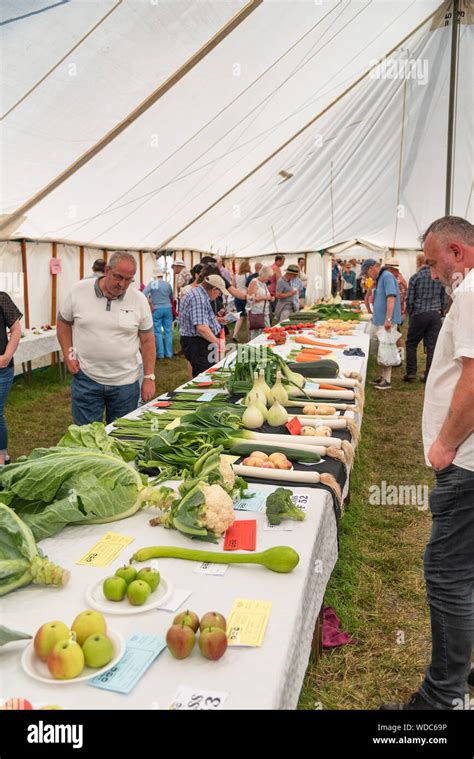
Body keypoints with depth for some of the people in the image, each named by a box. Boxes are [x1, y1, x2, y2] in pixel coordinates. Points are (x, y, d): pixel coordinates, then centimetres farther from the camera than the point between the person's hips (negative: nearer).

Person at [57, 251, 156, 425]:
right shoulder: (79, 290, -5)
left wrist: (149, 378, 0)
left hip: (125, 383, 1)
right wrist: (68, 354, -2)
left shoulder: (139, 299, -3)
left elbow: (147, 340, 3)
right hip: (85, 379, 0)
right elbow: (63, 322, 10)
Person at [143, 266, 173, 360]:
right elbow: (172, 297, 9)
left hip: (157, 309, -1)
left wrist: (151, 304, -7)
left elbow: (144, 294, -14)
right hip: (167, 308, 1)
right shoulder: (167, 284, -1)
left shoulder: (152, 283, -5)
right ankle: (169, 353, 10)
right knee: (168, 331, 7)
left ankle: (160, 353, 5)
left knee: (158, 332, 4)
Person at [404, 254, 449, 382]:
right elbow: (445, 299, 7)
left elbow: (409, 300, -5)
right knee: (432, 345, 5)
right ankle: (429, 375, 6)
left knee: (411, 343, 10)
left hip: (419, 314, -3)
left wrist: (411, 314, 9)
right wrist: (441, 313, 17)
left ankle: (411, 372, 6)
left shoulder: (415, 277, -6)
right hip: (436, 315, 3)